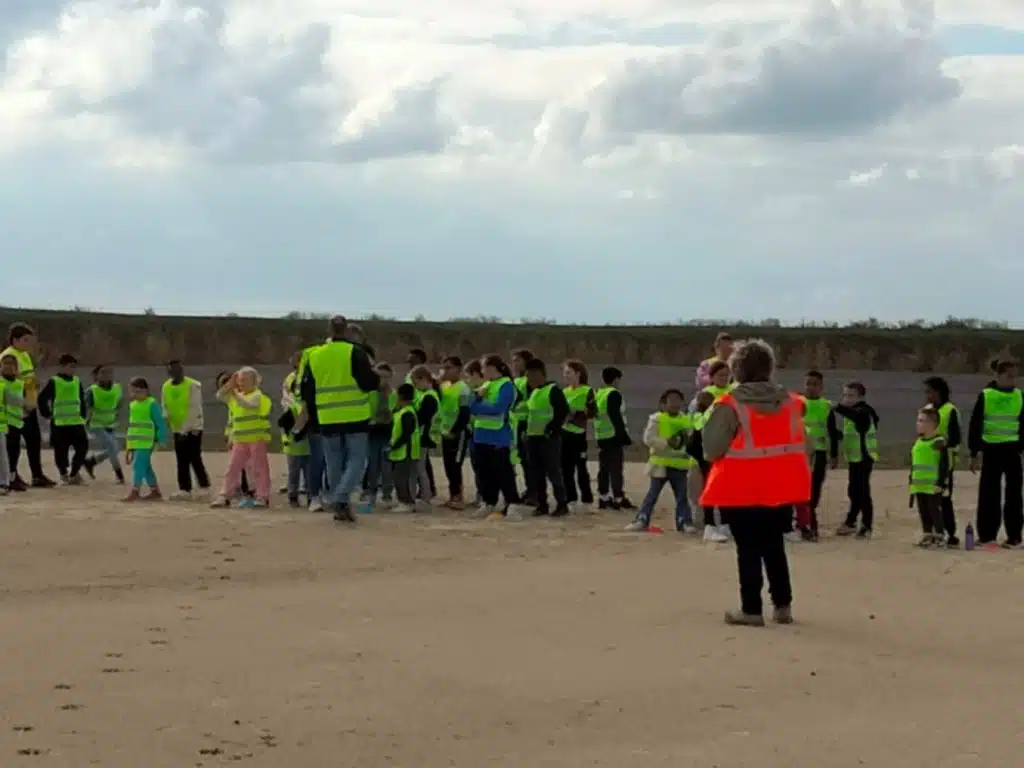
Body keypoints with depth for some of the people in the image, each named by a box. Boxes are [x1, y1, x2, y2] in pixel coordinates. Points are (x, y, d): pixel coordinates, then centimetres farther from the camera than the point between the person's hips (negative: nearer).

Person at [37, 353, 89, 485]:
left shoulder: (77, 381, 11)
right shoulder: (54, 382, -5)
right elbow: (42, 399, -5)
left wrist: (83, 415, 12)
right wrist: (47, 414, -4)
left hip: (77, 422, 5)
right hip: (59, 423, -5)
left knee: (83, 447, -2)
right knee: (61, 450, 0)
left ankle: (74, 473, 11)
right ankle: (64, 474, 17)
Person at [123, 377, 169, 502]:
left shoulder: (151, 404, -8)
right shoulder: (133, 405, 15)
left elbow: (160, 423, -8)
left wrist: (161, 440, -12)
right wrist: (128, 447, 22)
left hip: (146, 442, -8)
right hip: (135, 442, 8)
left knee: (138, 464, -14)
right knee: (145, 467, 11)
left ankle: (135, 492, -15)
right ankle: (155, 492, 18)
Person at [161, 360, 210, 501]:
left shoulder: (193, 386, -15)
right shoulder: (166, 387, 3)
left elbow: (194, 410, -18)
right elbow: (164, 408, 8)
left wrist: (185, 429, -22)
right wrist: (166, 420, -11)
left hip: (193, 429, -6)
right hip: (177, 429, 6)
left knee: (194, 459, -7)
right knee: (181, 461, 6)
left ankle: (204, 487, 4)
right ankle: (184, 489, 8)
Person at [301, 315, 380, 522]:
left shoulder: (315, 356, 7)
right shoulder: (355, 353, -8)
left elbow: (306, 391, 13)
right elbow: (369, 383, -14)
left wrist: (313, 416, 25)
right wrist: (376, 377, 9)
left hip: (328, 420, 4)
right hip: (355, 418, -4)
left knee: (334, 464, 12)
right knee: (356, 460, 2)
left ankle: (338, 507, 14)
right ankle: (342, 498, -18)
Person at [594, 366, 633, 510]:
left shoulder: (597, 395, 14)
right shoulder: (614, 395, -12)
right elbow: (616, 417, -17)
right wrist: (625, 436, -14)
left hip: (601, 437, 8)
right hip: (614, 436, -8)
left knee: (603, 468, 12)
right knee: (616, 469, -5)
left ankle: (604, 498, 14)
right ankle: (618, 498, -5)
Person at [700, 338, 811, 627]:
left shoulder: (729, 406, -13)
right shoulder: (790, 402, 4)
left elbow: (711, 449, -12)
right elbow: (802, 446, 7)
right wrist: (800, 483, 16)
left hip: (742, 490, -5)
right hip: (781, 489, 5)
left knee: (748, 550, 3)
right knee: (774, 548, 17)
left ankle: (751, 609, 4)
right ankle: (783, 605, 19)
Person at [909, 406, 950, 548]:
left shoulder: (939, 442, -12)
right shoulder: (918, 442, 12)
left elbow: (944, 465, -14)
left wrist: (940, 483, -17)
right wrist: (911, 482, 17)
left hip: (933, 487, -8)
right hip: (919, 486, 8)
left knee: (935, 510, -3)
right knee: (923, 512, 12)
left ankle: (940, 536, 4)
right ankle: (927, 535, 20)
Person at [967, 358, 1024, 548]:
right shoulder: (985, 396, -4)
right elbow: (974, 426, -2)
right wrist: (974, 453, -5)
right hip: (991, 450, -2)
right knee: (989, 494, 2)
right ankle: (986, 535, 9)